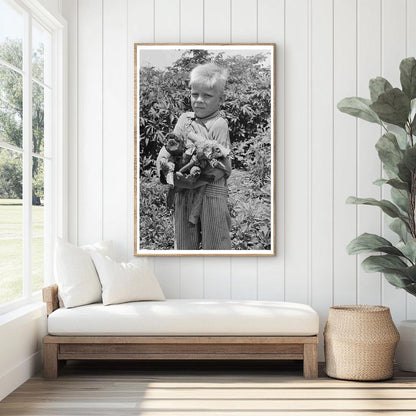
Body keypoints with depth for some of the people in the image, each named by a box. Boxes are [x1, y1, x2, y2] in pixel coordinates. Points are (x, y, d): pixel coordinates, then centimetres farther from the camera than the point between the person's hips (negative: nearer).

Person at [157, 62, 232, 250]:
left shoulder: (219, 124, -8)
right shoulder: (185, 119, 8)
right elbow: (169, 146, 6)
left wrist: (190, 181, -23)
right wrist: (164, 165, -16)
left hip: (211, 193, -5)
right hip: (184, 194, 5)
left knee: (214, 243, 4)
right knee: (185, 244, 14)